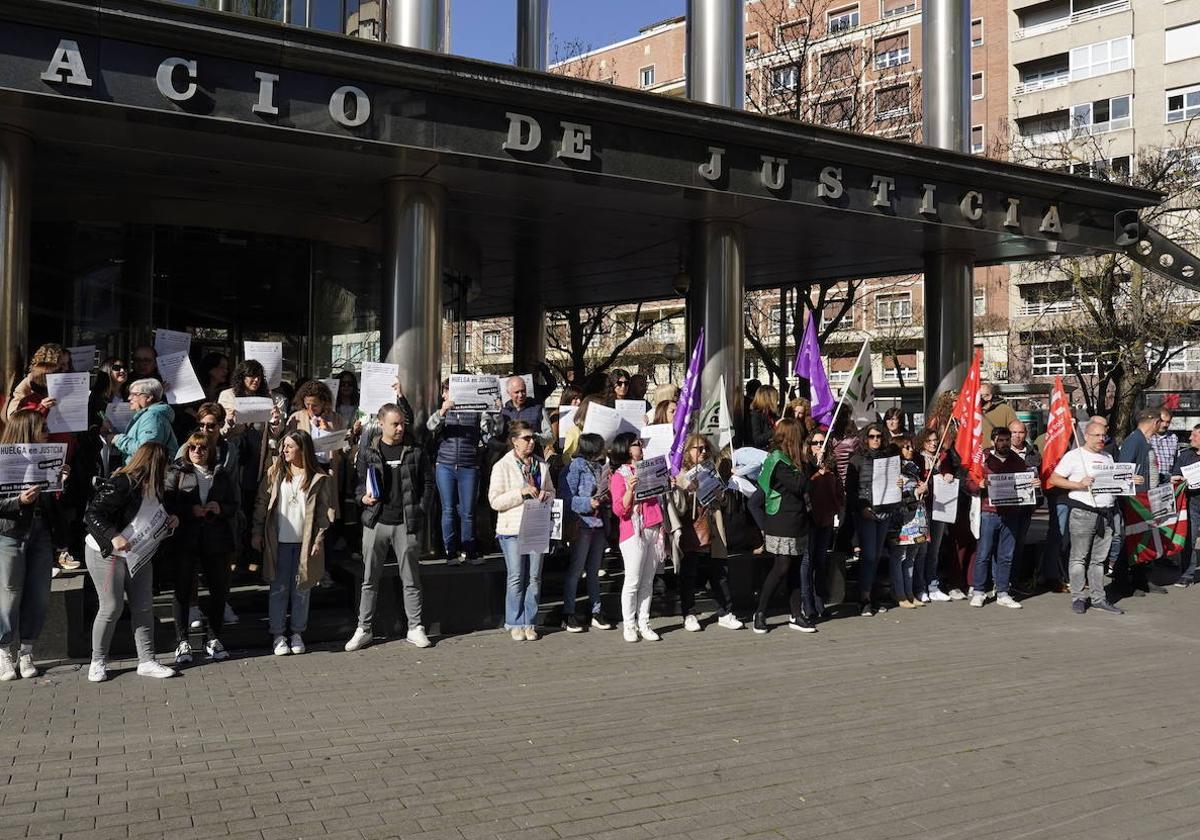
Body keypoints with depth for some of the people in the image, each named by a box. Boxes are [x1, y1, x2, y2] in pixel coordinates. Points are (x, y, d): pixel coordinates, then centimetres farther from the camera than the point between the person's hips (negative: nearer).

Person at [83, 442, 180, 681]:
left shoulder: (154, 489, 6)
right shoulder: (121, 485, -21)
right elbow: (92, 514, -24)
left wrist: (171, 520, 0)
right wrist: (114, 537, -37)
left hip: (138, 555, 8)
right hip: (107, 554, -8)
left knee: (144, 607, 4)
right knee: (112, 608, -3)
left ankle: (146, 661, 11)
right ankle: (98, 662, 15)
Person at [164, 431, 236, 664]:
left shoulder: (223, 475, 11)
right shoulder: (176, 473, 5)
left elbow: (234, 505, 12)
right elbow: (166, 504, -4)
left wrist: (220, 508, -8)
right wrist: (190, 510, -17)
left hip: (216, 540, 3)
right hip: (185, 540, -2)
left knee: (220, 588, 6)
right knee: (183, 589, 1)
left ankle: (214, 639, 21)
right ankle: (182, 641, 11)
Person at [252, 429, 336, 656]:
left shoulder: (318, 478, -2)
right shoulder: (275, 472, 4)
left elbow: (324, 512, -1)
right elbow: (261, 503, 6)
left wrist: (319, 540, -7)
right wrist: (257, 533, 2)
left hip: (305, 542, -1)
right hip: (279, 541, 1)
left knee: (301, 588, 7)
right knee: (278, 588, 4)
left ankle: (297, 633, 18)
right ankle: (277, 634, 12)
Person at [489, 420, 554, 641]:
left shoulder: (541, 465, 10)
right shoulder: (502, 466, -4)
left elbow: (552, 490, 22)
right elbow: (495, 501, -10)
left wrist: (546, 495, -2)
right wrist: (521, 493, -19)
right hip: (512, 530, -4)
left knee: (534, 577, 6)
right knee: (516, 578, 0)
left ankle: (530, 623, 15)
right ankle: (515, 624, 10)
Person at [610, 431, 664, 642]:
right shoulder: (619, 476, -3)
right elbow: (619, 509, -11)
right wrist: (630, 489, -25)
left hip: (653, 530, 6)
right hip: (633, 532, -6)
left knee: (648, 581, 7)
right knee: (633, 581, -5)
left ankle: (643, 624, 11)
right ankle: (628, 625, 4)